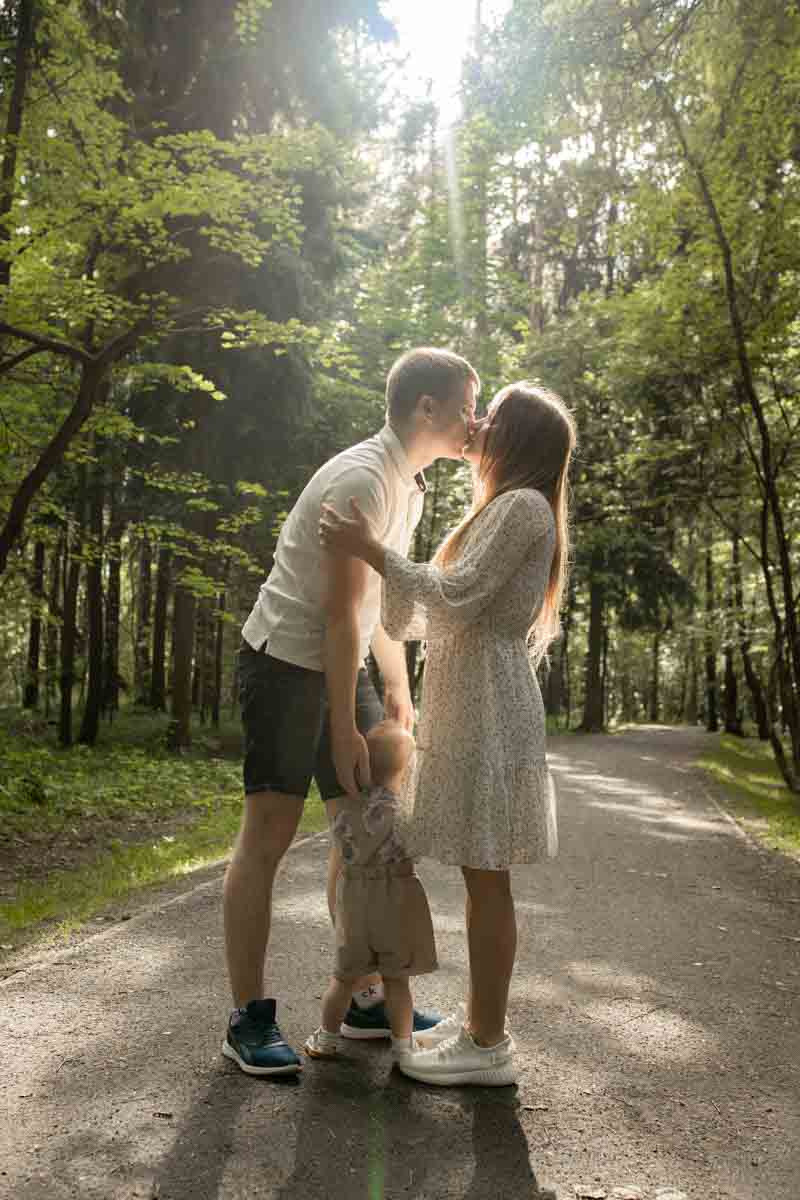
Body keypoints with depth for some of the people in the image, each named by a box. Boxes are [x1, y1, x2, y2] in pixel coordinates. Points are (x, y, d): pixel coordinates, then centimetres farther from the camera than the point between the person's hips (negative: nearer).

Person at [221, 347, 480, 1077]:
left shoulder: (409, 485, 11)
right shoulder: (362, 479, -19)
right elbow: (341, 613, -21)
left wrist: (399, 695, 18)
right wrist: (343, 730, -20)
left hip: (340, 665, 10)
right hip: (286, 660, -10)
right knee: (270, 831, -5)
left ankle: (366, 998, 20)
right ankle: (250, 1018, 6)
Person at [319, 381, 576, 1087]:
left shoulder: (523, 506, -8)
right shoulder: (503, 512, 22)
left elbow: (457, 598, -17)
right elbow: (441, 619, 20)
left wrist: (373, 550, -13)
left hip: (488, 710, -10)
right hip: (468, 710, 10)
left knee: (486, 876, -4)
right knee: (482, 876, 13)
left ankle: (487, 1045, 6)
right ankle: (480, 1020, 23)